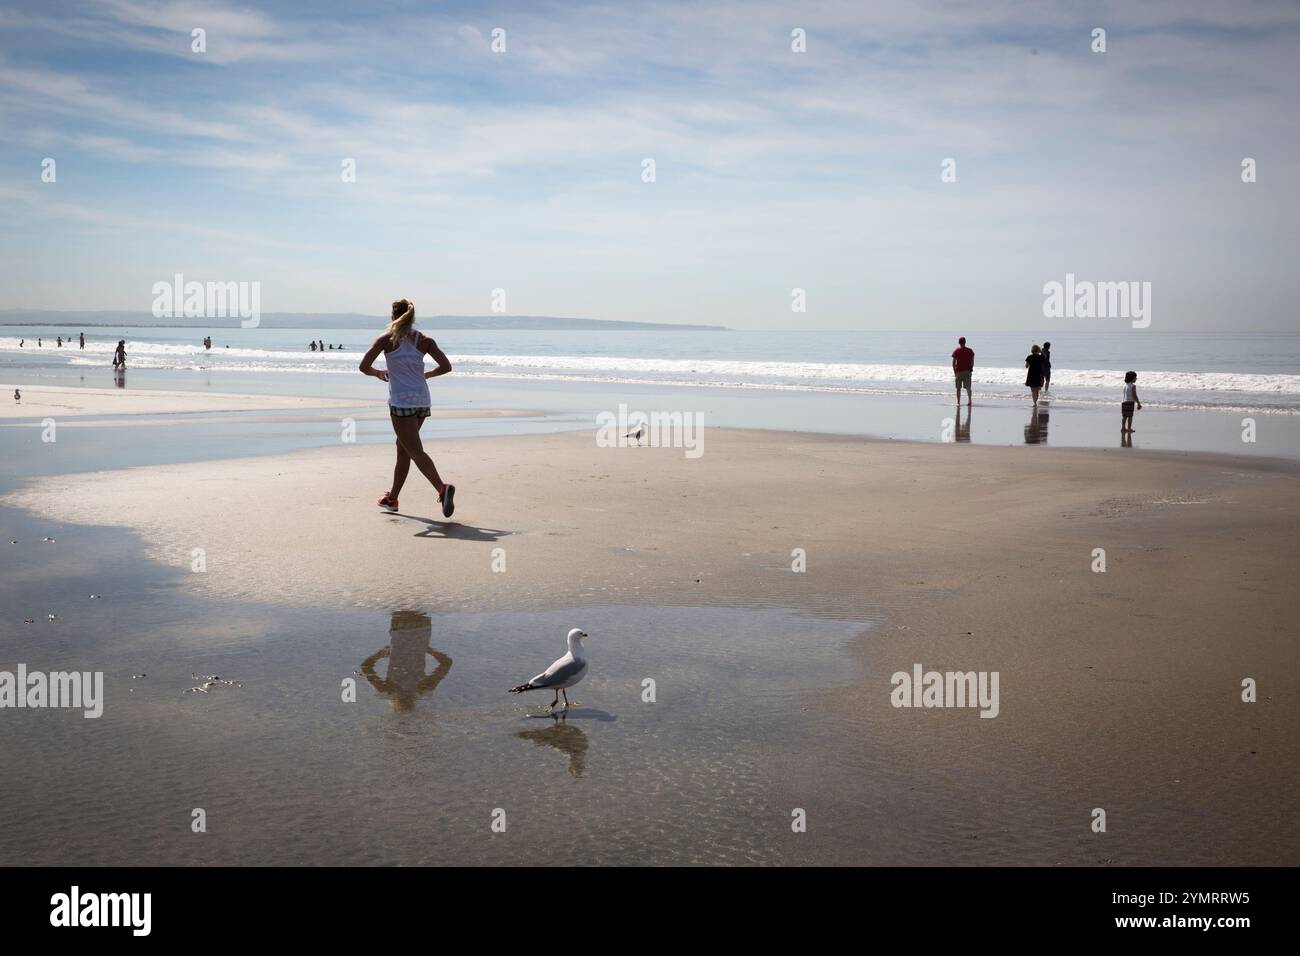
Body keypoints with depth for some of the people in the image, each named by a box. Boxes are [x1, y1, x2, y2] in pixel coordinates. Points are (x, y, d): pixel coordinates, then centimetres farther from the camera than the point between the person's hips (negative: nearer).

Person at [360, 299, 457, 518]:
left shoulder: (387, 339, -3)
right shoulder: (424, 341, 6)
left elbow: (364, 367, -7)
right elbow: (446, 367, 2)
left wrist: (379, 373, 13)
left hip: (401, 403, -5)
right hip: (422, 402, 5)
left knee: (416, 451, -8)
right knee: (403, 448, 19)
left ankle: (442, 488, -29)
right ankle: (392, 498, 29)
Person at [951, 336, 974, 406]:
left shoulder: (956, 351, -4)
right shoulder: (970, 351, 1)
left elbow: (953, 362, -5)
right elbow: (972, 362, 3)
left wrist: (954, 371, 3)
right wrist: (970, 370, 13)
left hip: (959, 371, -1)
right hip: (967, 371, 1)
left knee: (958, 388, 9)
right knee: (968, 387, 1)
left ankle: (958, 402, 11)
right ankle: (969, 401, -14)